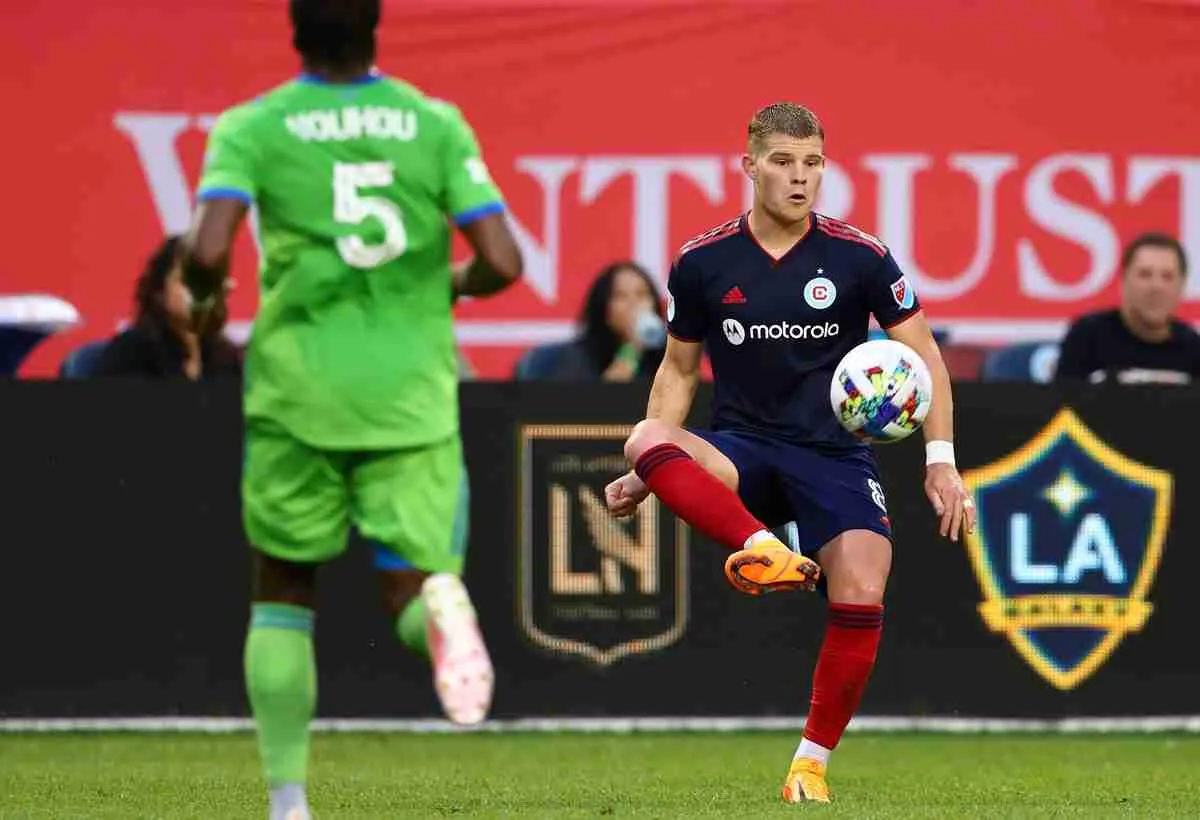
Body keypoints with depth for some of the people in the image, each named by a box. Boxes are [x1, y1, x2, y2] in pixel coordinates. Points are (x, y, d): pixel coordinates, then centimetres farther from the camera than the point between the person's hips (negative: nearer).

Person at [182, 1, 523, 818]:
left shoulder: (252, 128, -3)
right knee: (412, 577, 4)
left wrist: (204, 293, 7)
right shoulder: (437, 124, 2)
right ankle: (441, 603, -34)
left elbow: (208, 251, -16)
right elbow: (501, 265, -4)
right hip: (411, 393, 0)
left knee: (284, 595, 17)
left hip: (299, 389, 0)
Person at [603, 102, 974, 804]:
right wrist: (647, 475, 4)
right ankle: (765, 549, -45)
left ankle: (813, 761, -5)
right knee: (647, 440, -32)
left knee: (861, 598, -23)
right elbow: (679, 371, 13)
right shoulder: (702, 264, 0)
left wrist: (941, 462, -5)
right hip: (740, 452, 1)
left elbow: (923, 355, 4)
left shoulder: (859, 257, -4)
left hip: (835, 455, -1)